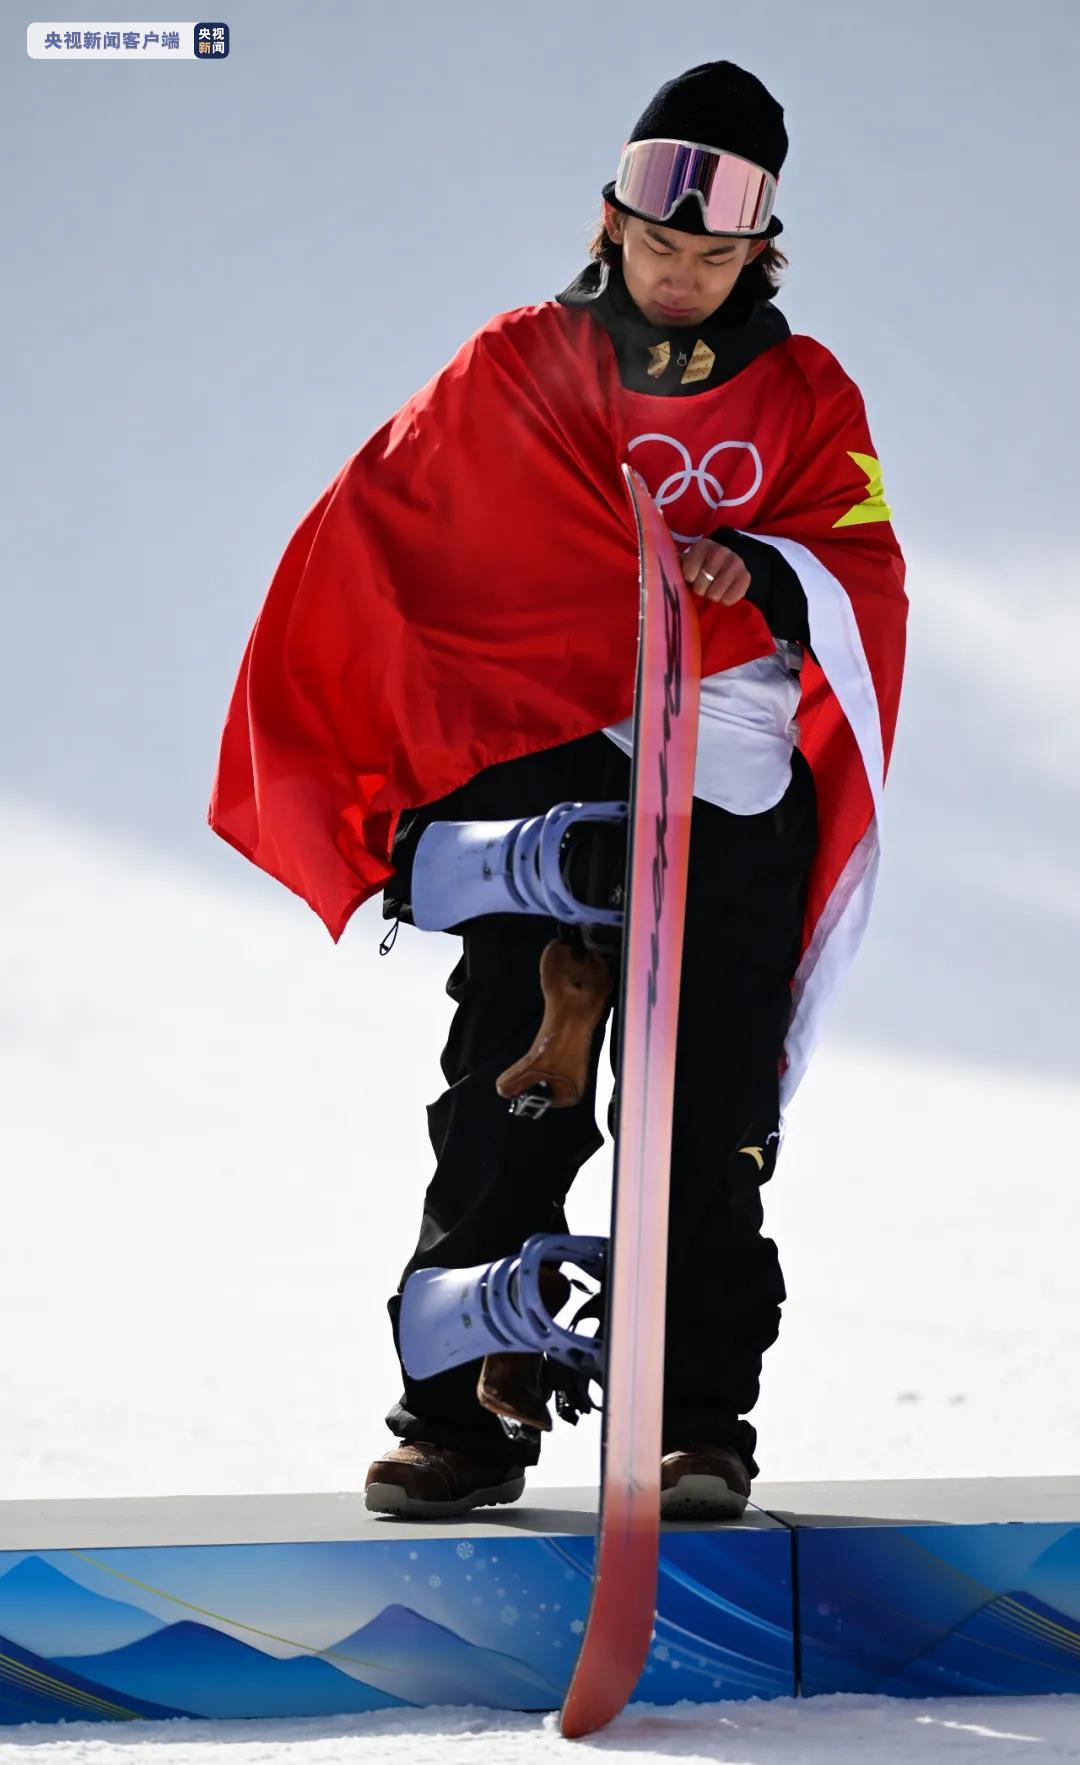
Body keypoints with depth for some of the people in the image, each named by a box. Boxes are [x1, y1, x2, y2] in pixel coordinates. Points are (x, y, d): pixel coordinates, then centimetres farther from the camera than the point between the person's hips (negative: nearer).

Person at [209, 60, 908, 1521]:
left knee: (707, 1127, -3)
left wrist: (756, 572, -22)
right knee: (506, 1113, -4)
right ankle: (460, 1414, 0)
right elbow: (371, 540, 12)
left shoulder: (806, 396, 12)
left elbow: (867, 578, -1)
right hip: (549, 779, 0)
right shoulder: (517, 369, 11)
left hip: (734, 798, 0)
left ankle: (701, 1422, 0)